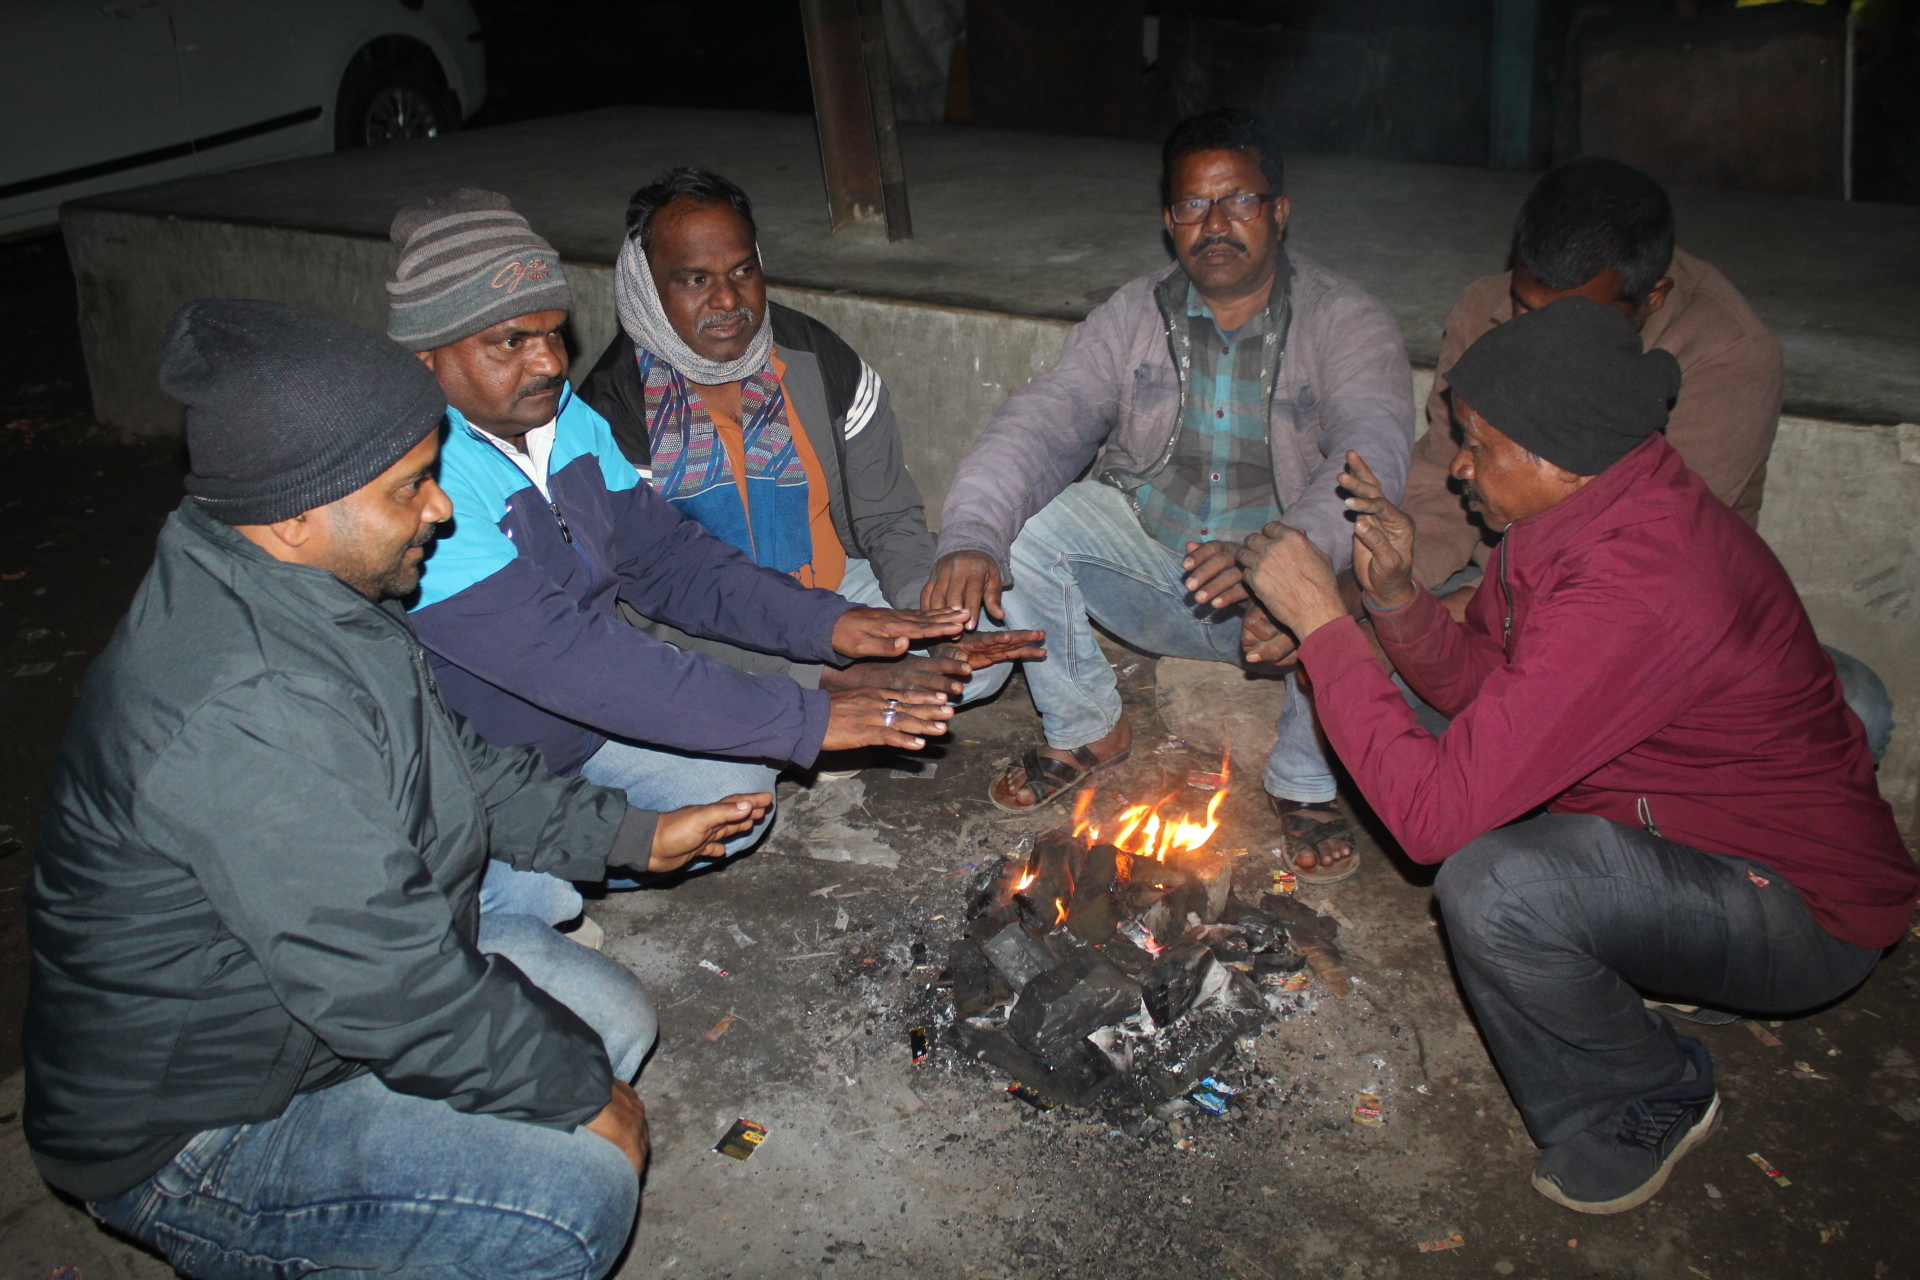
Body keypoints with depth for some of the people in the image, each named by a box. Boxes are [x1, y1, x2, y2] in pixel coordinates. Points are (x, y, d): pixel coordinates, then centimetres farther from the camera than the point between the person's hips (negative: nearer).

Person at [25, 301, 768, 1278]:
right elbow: (393, 994, -31)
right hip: (194, 1131, -10)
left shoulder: (306, 600, -2)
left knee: (613, 1016, 8)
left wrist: (633, 836, 9)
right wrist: (585, 1097, -17)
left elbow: (453, 763, 13)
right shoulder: (241, 712, -35)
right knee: (578, 1195, -22)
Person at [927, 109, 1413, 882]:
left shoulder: (1347, 323, -9)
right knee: (1023, 522, -19)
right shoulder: (1133, 317, 0)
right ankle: (1087, 730, 3)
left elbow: (1370, 455, -27)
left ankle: (1305, 783, -4)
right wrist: (970, 539, -35)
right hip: (1149, 556, 3)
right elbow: (1043, 422, -15)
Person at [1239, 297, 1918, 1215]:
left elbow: (1434, 815, -35)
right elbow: (1482, 680, 8)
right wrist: (1397, 598, -12)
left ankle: (1649, 1107, -1)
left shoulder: (1631, 592, -35)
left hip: (1806, 912, -9)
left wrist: (1320, 619, -27)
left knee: (1493, 888, -32)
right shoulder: (1598, 510, -5)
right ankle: (1639, 968, 16)